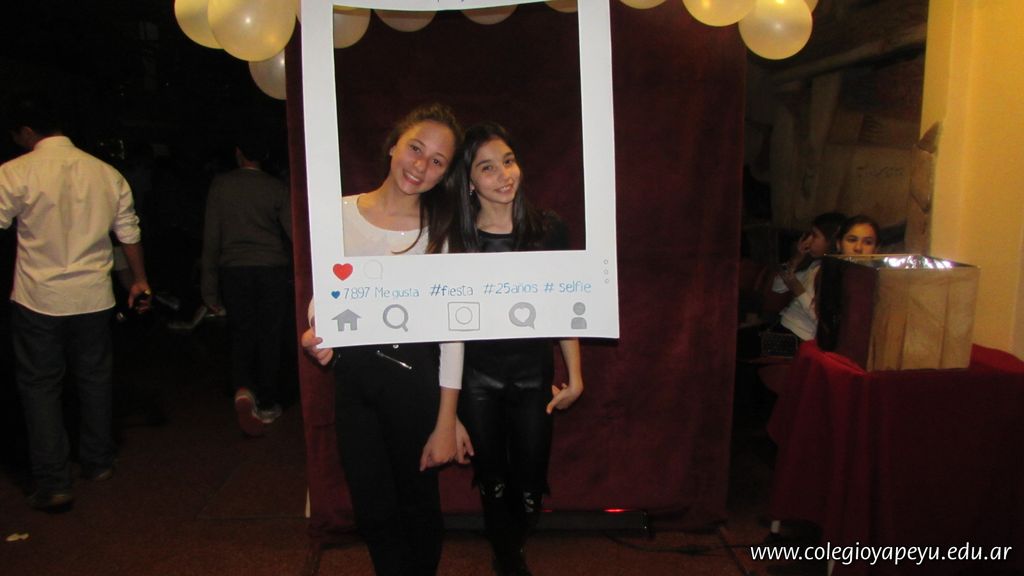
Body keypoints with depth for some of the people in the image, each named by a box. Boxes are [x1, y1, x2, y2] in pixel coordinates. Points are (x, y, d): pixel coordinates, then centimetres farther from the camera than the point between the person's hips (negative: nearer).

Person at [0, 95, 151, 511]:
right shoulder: (106, 173, 2)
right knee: (95, 379, 16)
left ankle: (53, 485, 6)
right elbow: (129, 234, 8)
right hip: (94, 298, 4)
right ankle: (98, 463, 28)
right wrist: (139, 280, 20)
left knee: (40, 386, 6)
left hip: (38, 301, -3)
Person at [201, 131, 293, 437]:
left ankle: (243, 388, -12)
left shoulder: (220, 185, 1)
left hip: (234, 271, 1)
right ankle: (267, 404, 15)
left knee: (241, 333, 12)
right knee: (270, 337, 8)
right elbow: (293, 233, -3)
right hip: (273, 269, 0)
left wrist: (210, 286, 4)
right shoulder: (276, 188, 0)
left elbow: (211, 236, 0)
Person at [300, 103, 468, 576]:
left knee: (419, 505, 13)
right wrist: (316, 332, -14)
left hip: (414, 372, -2)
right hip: (352, 376, 2)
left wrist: (446, 422, -9)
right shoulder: (342, 214, -2)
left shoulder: (440, 230, -7)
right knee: (374, 511, 13)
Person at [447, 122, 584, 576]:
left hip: (534, 373, 1)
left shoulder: (548, 229, -5)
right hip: (478, 378, 0)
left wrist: (574, 377, 0)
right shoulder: (456, 240, -5)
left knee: (529, 487, 11)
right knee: (493, 482, 12)